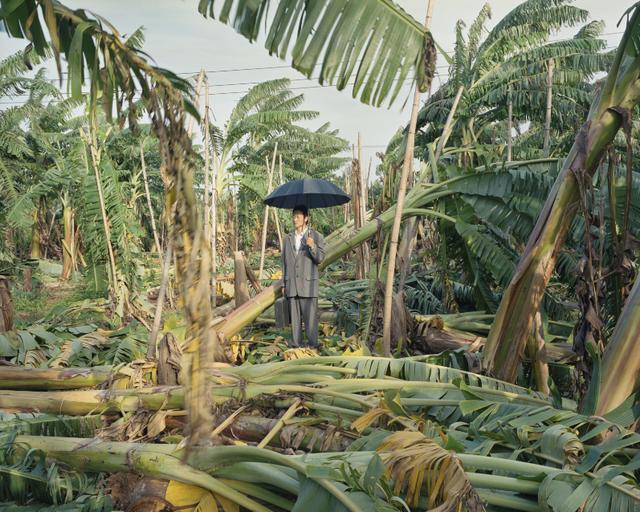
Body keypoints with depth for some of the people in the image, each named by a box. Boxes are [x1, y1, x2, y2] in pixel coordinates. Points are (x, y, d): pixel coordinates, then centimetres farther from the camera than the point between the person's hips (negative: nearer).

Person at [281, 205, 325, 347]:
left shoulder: (316, 236, 1)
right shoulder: (288, 238, 13)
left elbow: (320, 258, -7)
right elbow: (285, 262, 16)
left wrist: (312, 246, -27)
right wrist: (284, 285, 13)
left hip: (308, 284, -4)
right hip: (291, 285, 4)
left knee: (310, 318, -5)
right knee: (295, 319, 6)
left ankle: (313, 345, 1)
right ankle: (296, 345, 11)